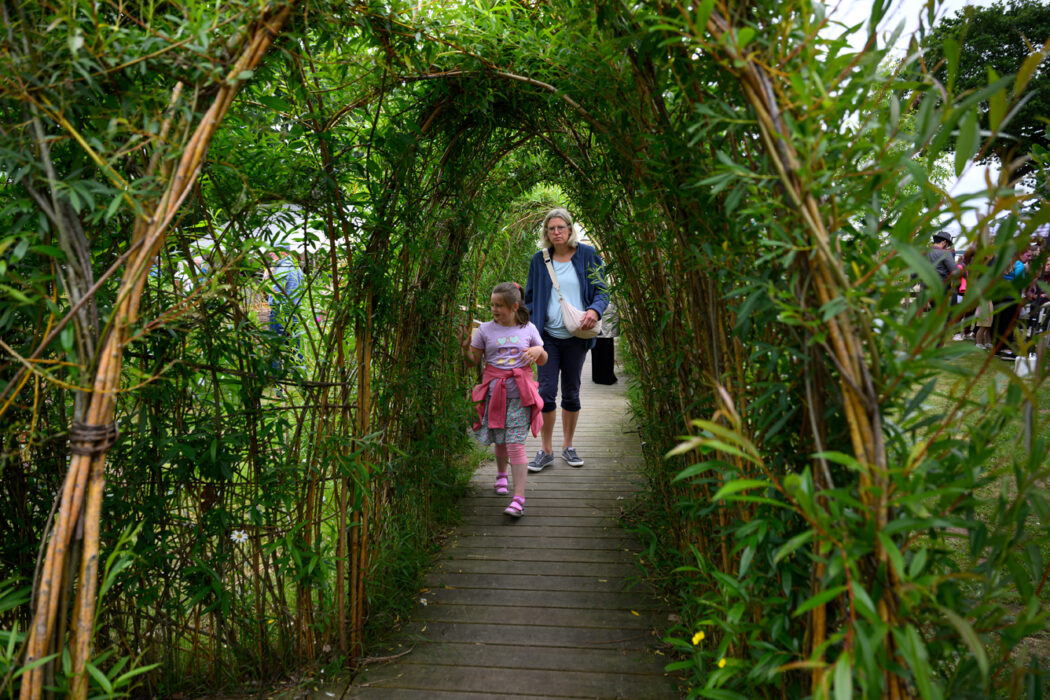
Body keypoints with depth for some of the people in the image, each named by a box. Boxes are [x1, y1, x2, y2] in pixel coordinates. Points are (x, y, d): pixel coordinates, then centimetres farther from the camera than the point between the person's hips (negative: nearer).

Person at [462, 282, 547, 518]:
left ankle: (519, 498, -10)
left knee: (515, 443, -10)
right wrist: (465, 347, -10)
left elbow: (542, 361, 14)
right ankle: (501, 474, 44)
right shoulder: (485, 330, 4)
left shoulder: (528, 329, 5)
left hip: (519, 394, -2)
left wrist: (539, 351, -6)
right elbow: (474, 360, 8)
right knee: (498, 439, 11)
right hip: (494, 391, 2)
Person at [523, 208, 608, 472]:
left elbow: (601, 291, 2)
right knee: (546, 392, -4)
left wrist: (595, 310, -20)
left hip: (576, 336, 0)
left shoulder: (587, 255, 2)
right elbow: (530, 298, 11)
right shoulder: (539, 260, 5)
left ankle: (568, 447, 23)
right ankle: (546, 450, 8)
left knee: (571, 393, 9)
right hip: (548, 335, 0)